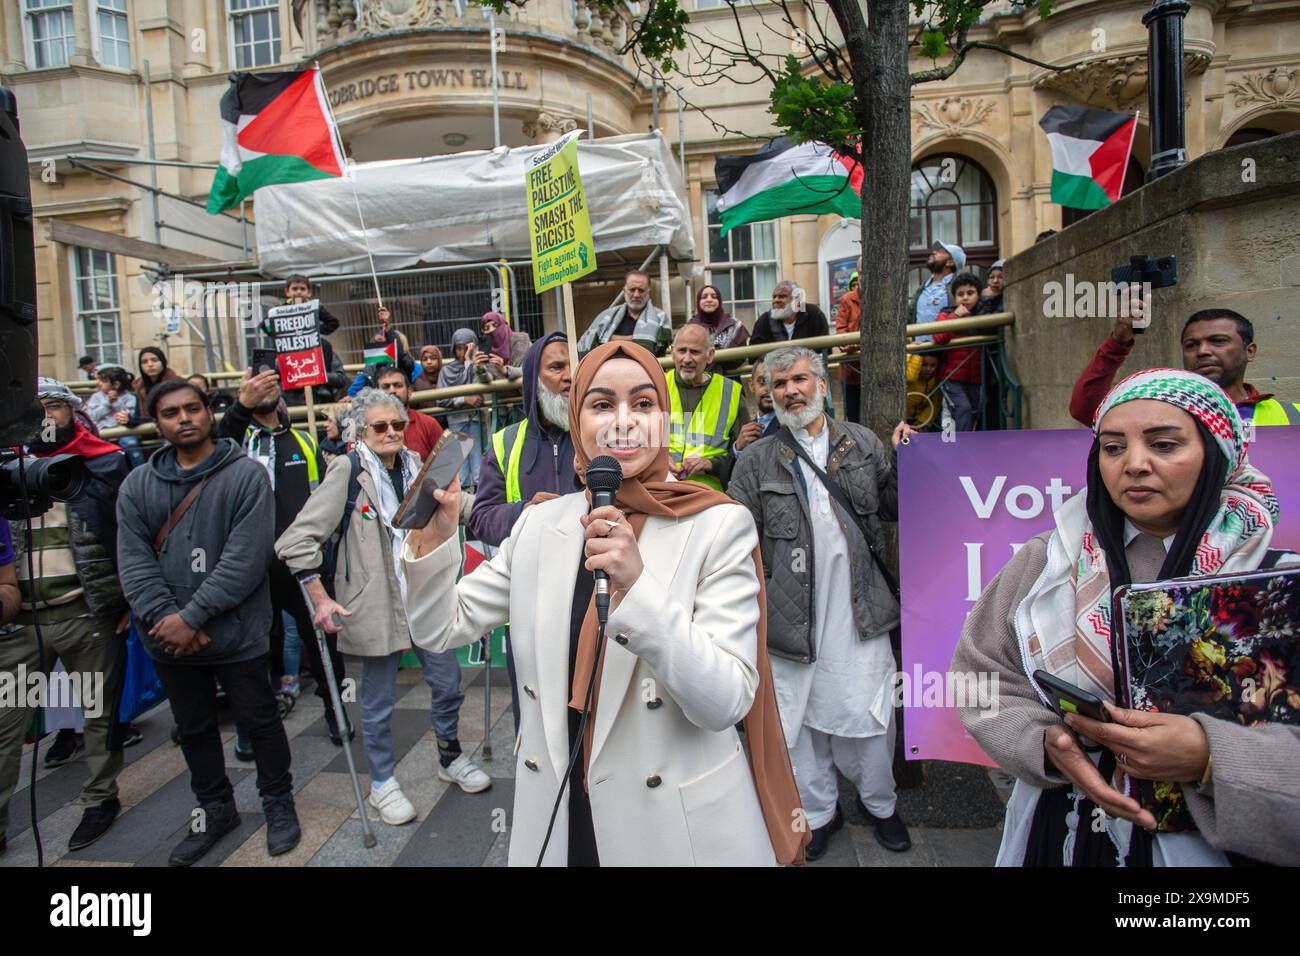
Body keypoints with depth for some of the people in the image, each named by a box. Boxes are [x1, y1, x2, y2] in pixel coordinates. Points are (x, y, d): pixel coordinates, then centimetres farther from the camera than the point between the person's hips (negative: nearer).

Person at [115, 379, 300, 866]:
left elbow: (246, 558, -17)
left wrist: (192, 616, -18)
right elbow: (134, 560, -2)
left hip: (236, 634, -4)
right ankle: (215, 810, 39)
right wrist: (164, 618, -15)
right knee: (194, 729, 19)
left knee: (259, 721, 10)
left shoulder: (246, 474, -10)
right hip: (169, 639, 5)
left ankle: (278, 802, 31)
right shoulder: (137, 485, 5)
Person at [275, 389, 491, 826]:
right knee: (379, 701, 10)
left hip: (425, 596, 5)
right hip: (377, 602, -5)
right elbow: (299, 539, -13)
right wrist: (321, 599, -17)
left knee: (447, 683, 14)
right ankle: (382, 783, 32)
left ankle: (450, 757, 38)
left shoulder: (414, 464, 4)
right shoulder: (348, 470, -12)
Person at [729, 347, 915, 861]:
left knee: (867, 717, 9)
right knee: (799, 722, 12)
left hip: (858, 612, 1)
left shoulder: (863, 443, 6)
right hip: (793, 619, 0)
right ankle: (818, 812, 35)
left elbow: (893, 508, 12)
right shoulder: (757, 462, 0)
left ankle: (879, 803, 38)